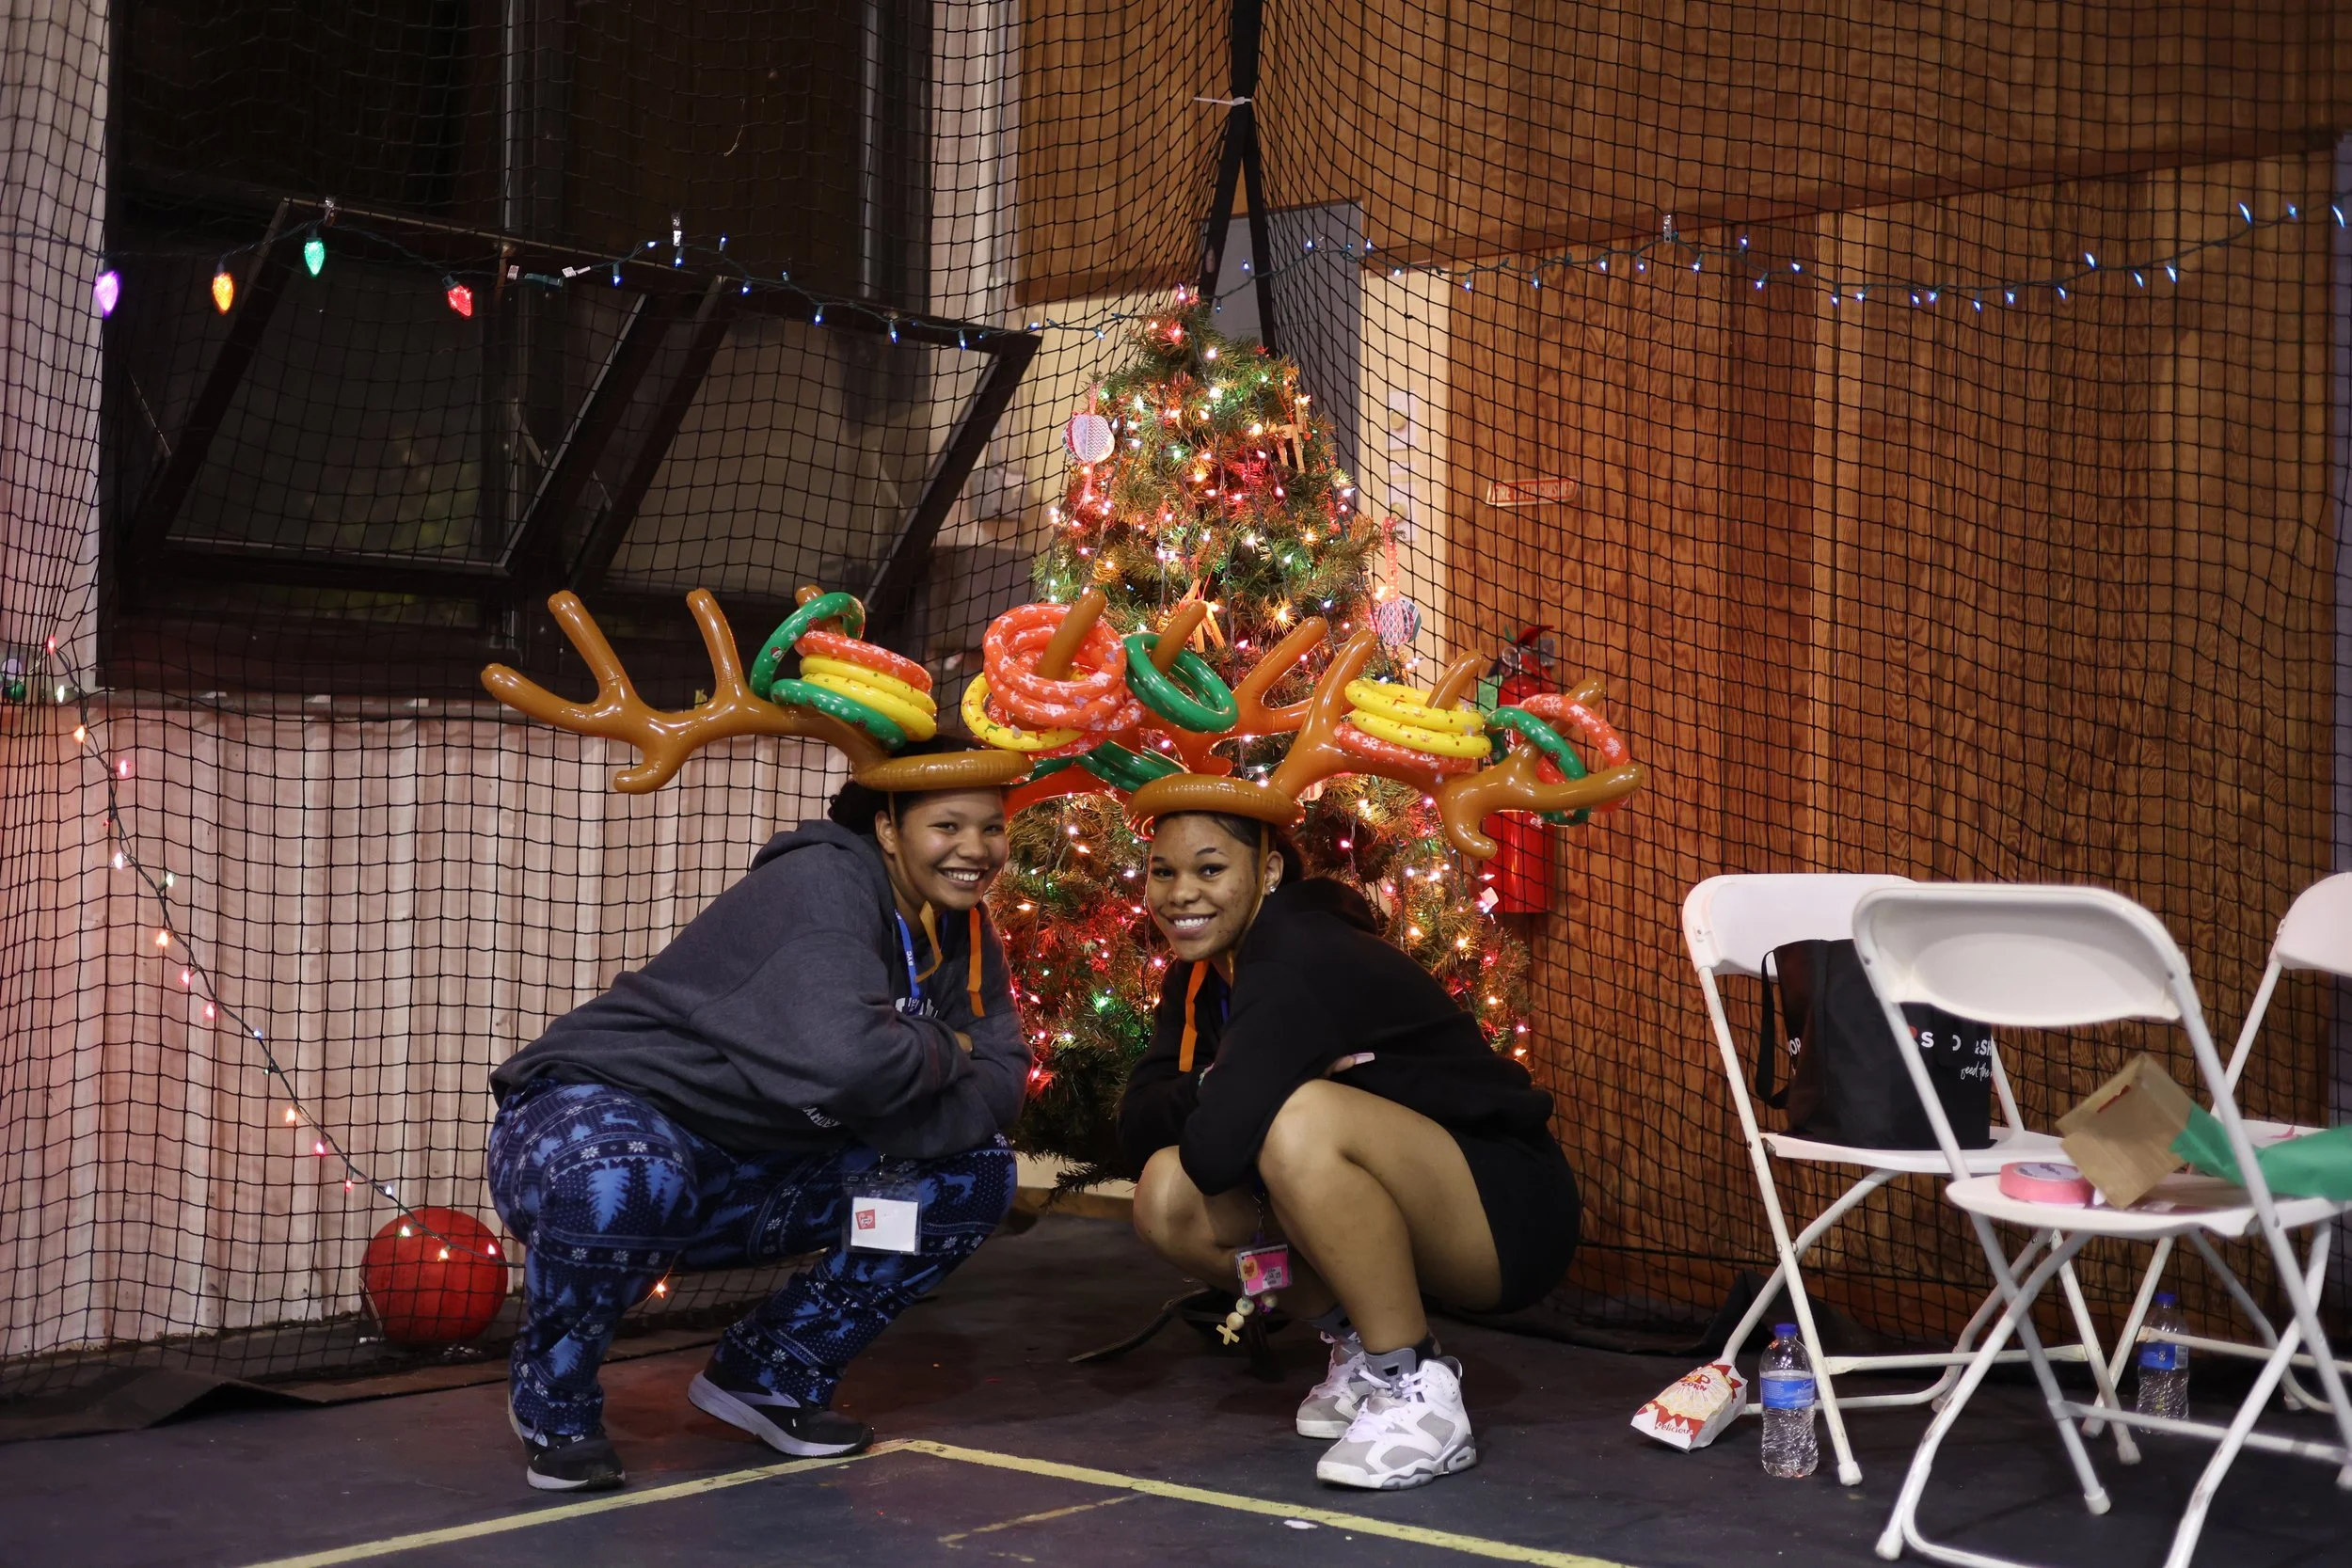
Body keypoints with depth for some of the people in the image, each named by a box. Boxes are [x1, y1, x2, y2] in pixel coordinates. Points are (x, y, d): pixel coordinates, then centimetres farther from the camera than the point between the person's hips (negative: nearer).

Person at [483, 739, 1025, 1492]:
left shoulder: (958, 932, 3)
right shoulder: (824, 884, -23)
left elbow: (999, 1083, -4)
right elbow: (843, 1058, -39)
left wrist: (894, 1115, -23)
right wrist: (940, 1054, -18)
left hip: (752, 1173, 8)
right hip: (604, 1116, -8)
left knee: (975, 1172, -2)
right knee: (623, 1183, -42)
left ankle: (771, 1372, 9)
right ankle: (552, 1398, -10)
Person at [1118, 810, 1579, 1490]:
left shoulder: (1300, 958, -23)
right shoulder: (1200, 973, 6)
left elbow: (1218, 1143, -31)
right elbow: (1138, 1124, -1)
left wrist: (1234, 1096, -10)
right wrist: (1213, 1086, -19)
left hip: (1508, 1214, -9)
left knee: (1300, 1118, -34)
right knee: (1168, 1198, -7)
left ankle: (1416, 1387, -19)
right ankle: (1360, 1345, 9)